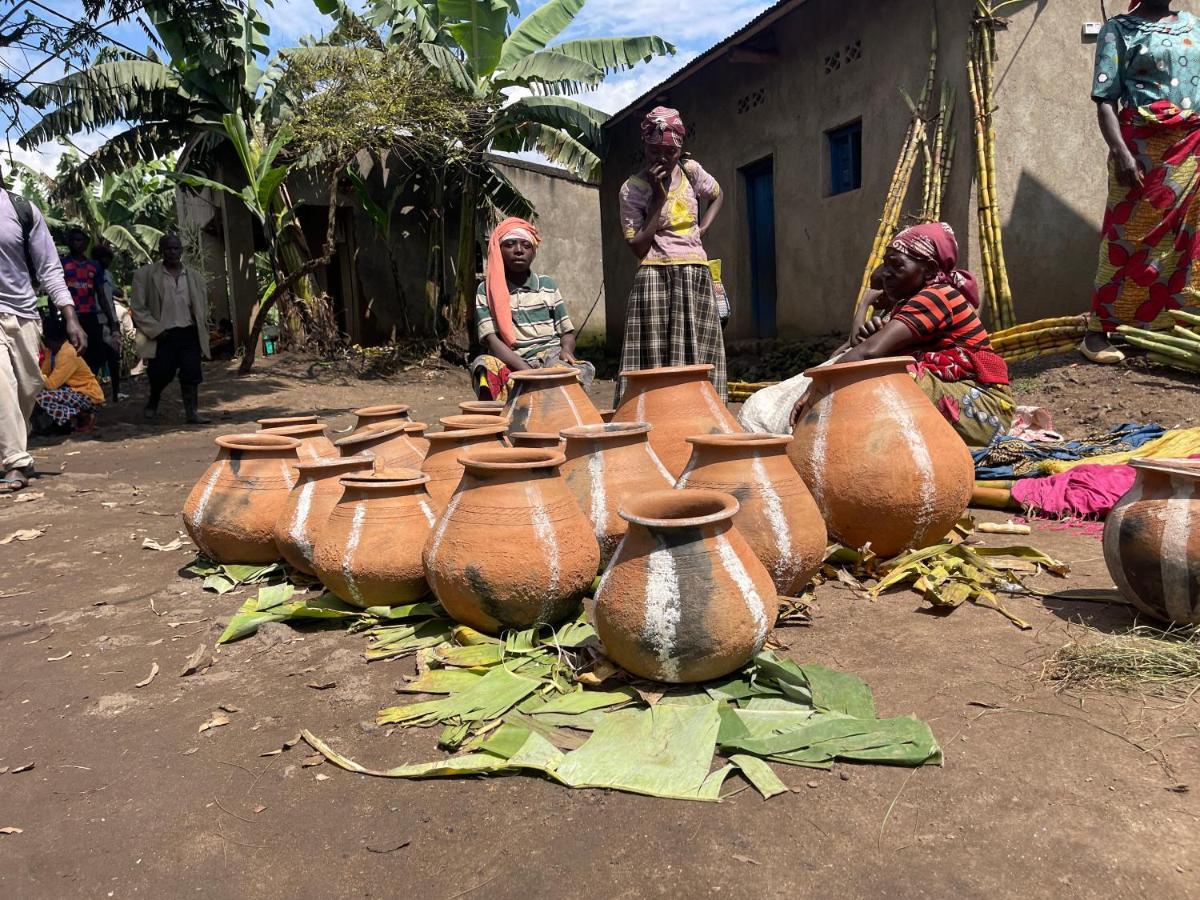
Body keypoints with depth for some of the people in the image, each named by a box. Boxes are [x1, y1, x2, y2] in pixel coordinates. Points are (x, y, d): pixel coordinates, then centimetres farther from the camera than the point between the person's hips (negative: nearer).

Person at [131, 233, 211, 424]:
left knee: (191, 374, -3)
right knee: (161, 374, 0)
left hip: (190, 333, 3)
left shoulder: (194, 276, 9)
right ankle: (152, 404, 28)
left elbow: (202, 307, 15)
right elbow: (137, 307, -2)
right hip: (163, 335, -3)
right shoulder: (146, 274, -1)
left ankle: (192, 412, 2)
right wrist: (155, 329, -11)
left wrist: (202, 333, 5)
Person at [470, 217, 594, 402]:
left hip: (551, 359, 2)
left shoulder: (547, 285, 15)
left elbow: (567, 332, 17)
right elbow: (491, 339, -5)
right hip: (510, 365, -2)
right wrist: (526, 370, -20)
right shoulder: (487, 291, 7)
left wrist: (566, 350, -9)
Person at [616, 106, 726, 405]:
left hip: (695, 274, 4)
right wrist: (658, 196, -10)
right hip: (655, 277, -4)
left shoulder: (691, 171, 9)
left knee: (697, 352, -1)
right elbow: (638, 247, -8)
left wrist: (703, 228, 11)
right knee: (655, 355, -10)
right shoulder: (632, 189, -2)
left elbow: (718, 195, 29)